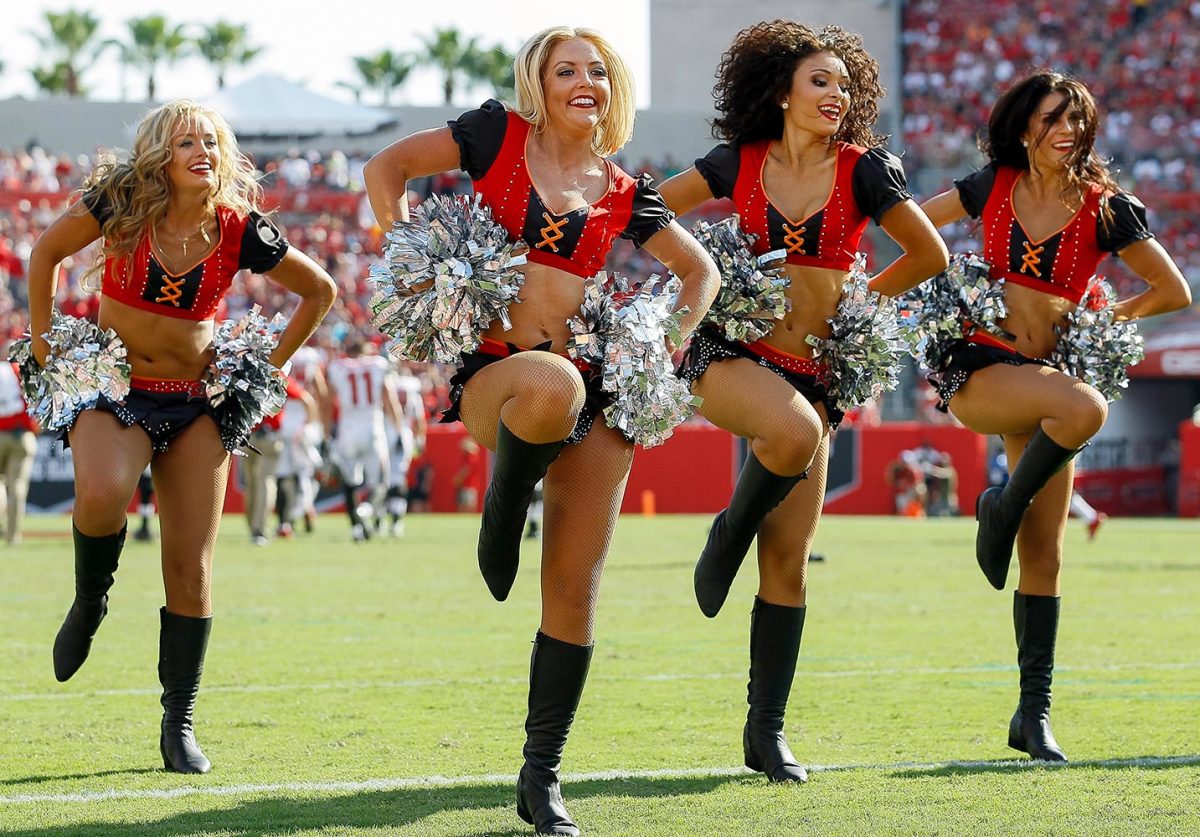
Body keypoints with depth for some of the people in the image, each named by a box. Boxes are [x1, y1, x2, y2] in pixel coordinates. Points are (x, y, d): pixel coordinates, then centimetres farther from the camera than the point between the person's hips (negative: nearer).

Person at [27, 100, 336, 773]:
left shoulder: (241, 232, -7)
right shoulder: (121, 205, -10)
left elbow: (320, 291, 8)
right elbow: (49, 250, 5)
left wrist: (269, 366, 5)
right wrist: (42, 338, 3)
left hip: (195, 404, 2)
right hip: (111, 390, -2)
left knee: (192, 571, -2)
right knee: (102, 494, -34)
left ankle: (179, 724, 11)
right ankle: (90, 603, -2)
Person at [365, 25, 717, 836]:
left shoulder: (624, 193, 13)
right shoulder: (499, 136, 5)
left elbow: (700, 270, 24)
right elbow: (387, 168, 8)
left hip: (597, 387, 4)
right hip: (494, 371, -4)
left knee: (576, 588, 0)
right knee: (551, 387, -42)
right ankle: (502, 516, -10)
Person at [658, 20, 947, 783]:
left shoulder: (862, 170, 0)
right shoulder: (737, 164, 2)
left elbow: (929, 256, 8)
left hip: (812, 369, 2)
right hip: (729, 354, -2)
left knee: (789, 567, 1)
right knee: (796, 433, -37)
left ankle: (767, 730, 10)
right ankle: (730, 534, -7)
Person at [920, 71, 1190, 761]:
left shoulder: (1106, 207, -1)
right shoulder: (993, 187, 1)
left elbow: (1174, 292, 7)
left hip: (1045, 372, 2)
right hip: (977, 368, -2)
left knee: (1045, 557, 0)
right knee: (1085, 408, -34)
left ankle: (1034, 713, 7)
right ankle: (1004, 508, -10)